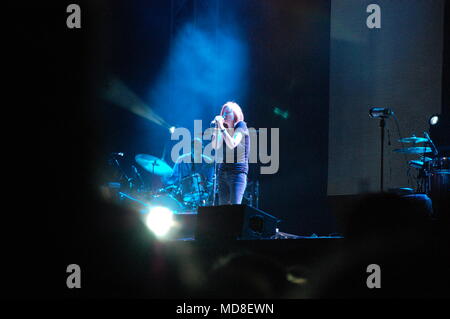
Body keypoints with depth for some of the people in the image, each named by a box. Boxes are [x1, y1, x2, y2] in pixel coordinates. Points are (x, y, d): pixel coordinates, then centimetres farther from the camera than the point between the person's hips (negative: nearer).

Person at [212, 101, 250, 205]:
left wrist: (222, 127, -20)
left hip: (238, 172, -7)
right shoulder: (225, 129, 15)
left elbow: (232, 144, -19)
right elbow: (215, 146, 3)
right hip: (223, 171, 7)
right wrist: (217, 127, -2)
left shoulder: (241, 127, -4)